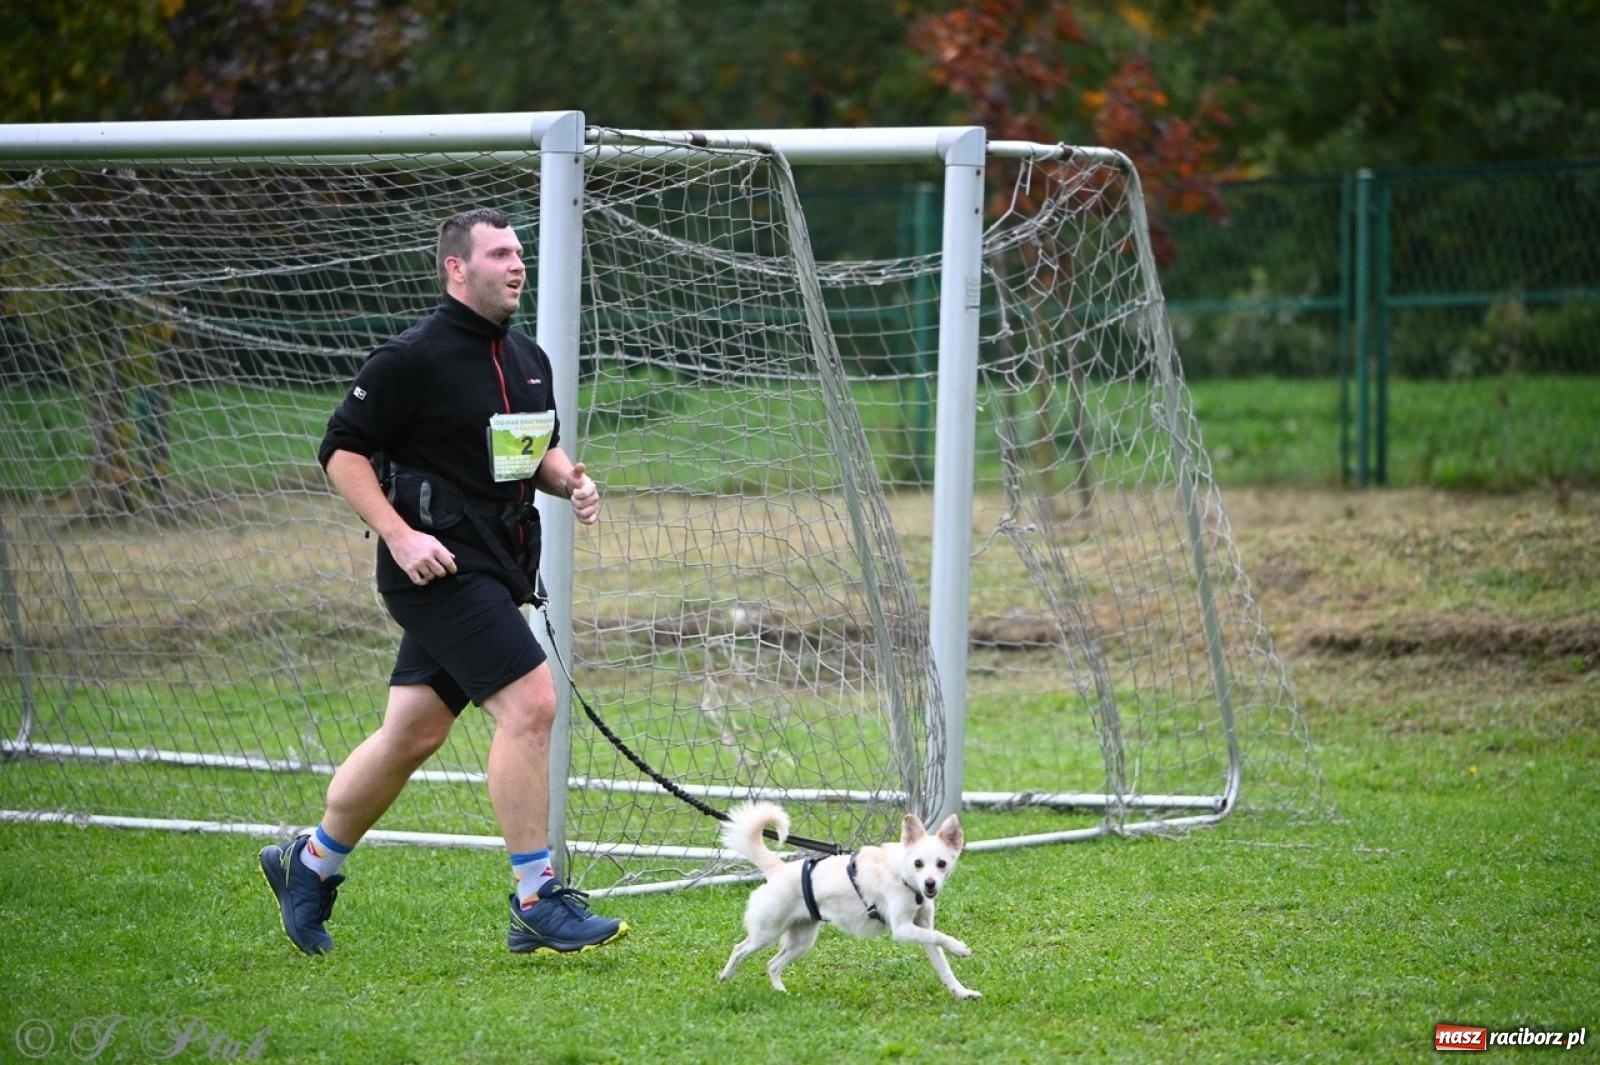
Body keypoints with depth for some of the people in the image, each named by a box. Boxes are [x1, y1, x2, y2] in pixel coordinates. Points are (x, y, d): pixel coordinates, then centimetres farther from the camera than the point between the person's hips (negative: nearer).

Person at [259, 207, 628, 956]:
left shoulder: (529, 359, 13)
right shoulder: (413, 358, -12)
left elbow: (539, 447, 27)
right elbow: (342, 450, -10)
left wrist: (569, 479, 4)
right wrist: (399, 535, -19)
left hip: (495, 570, 9)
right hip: (439, 567, -9)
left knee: (412, 734, 13)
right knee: (530, 703, -18)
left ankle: (309, 865, 31)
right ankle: (538, 903, -13)